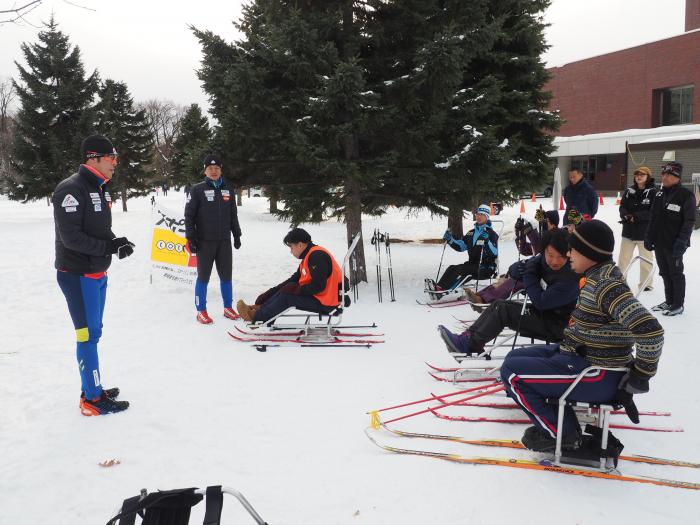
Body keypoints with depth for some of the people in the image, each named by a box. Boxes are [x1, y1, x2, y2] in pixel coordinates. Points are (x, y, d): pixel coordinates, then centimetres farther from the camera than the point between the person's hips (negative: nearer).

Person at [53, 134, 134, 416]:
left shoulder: (101, 189, 11)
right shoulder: (71, 190, -19)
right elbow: (71, 237, -23)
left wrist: (116, 242, -2)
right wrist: (109, 246, -23)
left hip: (98, 273, 9)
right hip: (78, 275, -9)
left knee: (94, 332, 16)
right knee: (89, 335, -3)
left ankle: (92, 389, 28)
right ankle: (93, 400, 7)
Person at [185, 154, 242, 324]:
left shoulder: (228, 190, 10)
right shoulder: (198, 190, -3)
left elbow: (233, 216, 17)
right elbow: (189, 215, -4)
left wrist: (237, 235, 15)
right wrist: (190, 238, -10)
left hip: (224, 241, 4)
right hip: (205, 242, -4)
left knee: (226, 275, 10)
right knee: (203, 276, 2)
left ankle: (228, 307, 21)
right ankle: (201, 311, 9)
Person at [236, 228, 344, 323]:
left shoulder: (317, 256, -19)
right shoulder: (309, 256, 14)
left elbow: (318, 286, -25)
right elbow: (295, 278, 17)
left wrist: (296, 290, -14)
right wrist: (269, 293, 12)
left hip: (324, 303, -10)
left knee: (286, 295, -13)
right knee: (285, 290, 8)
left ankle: (257, 316, -5)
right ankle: (260, 308, 1)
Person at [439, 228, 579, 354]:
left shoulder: (570, 279, -28)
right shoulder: (544, 260, -5)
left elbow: (541, 302, -25)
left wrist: (529, 274, -18)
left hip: (556, 328, -8)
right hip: (542, 312, 8)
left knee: (502, 309, -18)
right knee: (498, 304, 0)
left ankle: (470, 345, -12)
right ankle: (469, 336, -2)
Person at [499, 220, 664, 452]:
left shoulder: (606, 285, -24)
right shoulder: (597, 276, 6)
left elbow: (650, 330, -30)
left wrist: (641, 374, -18)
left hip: (596, 375, -10)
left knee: (511, 371, -11)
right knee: (514, 357, 13)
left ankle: (558, 432, 3)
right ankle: (562, 422, 12)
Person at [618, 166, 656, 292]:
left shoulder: (653, 192, -9)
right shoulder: (629, 191, 5)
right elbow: (622, 207, 5)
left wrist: (636, 216, -22)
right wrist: (626, 215, -17)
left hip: (645, 232, -4)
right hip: (628, 230, 4)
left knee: (646, 259, 11)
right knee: (623, 258, 11)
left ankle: (646, 283, 23)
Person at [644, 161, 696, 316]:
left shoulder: (686, 195, -10)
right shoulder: (659, 194, 10)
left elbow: (689, 221, -13)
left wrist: (682, 242, -19)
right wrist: (649, 237, 12)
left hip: (674, 244, -6)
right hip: (659, 242, 6)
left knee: (676, 273, 4)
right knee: (665, 273, 15)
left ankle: (678, 305, 16)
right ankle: (669, 301, 27)